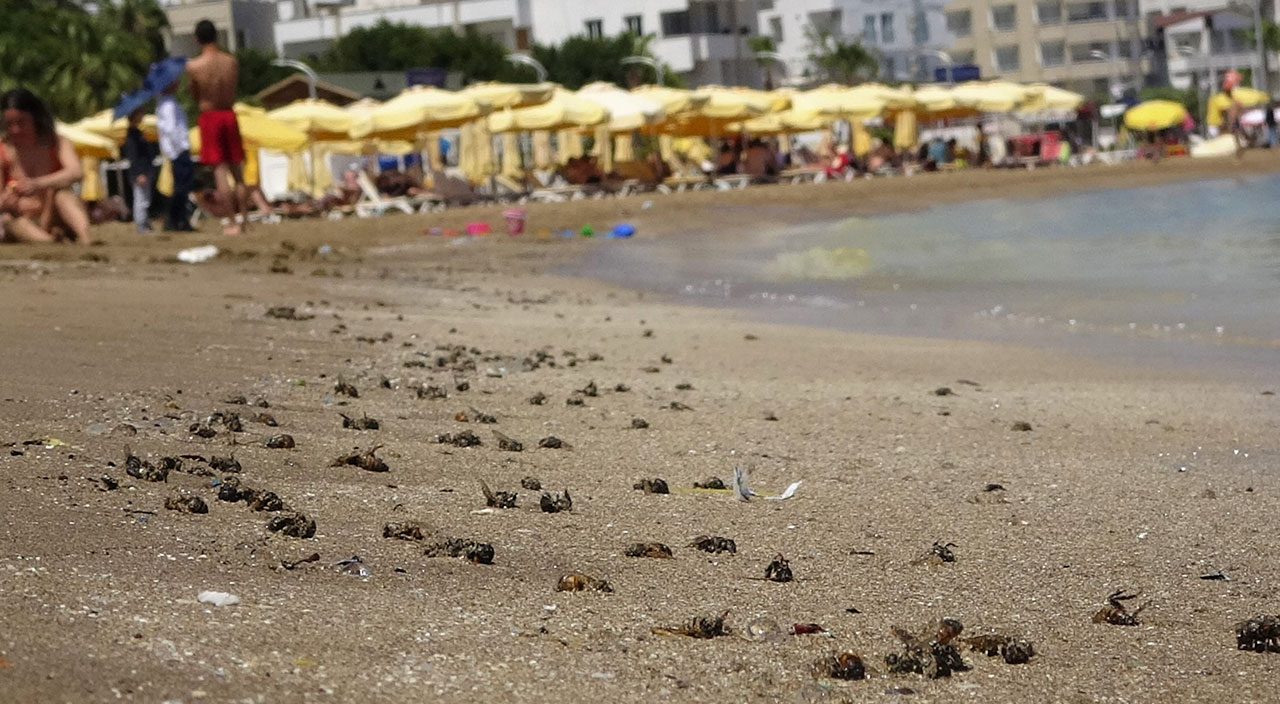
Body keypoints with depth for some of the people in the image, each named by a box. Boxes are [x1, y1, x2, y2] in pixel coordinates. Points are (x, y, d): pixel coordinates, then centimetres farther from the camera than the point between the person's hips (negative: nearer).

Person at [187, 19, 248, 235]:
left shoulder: (193, 66, -11)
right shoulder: (232, 61, -2)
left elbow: (195, 97, -1)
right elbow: (233, 95, 7)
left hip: (209, 118, -3)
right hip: (229, 114, 3)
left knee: (220, 170, -2)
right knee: (236, 170, 12)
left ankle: (236, 220, -6)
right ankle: (244, 219, 14)